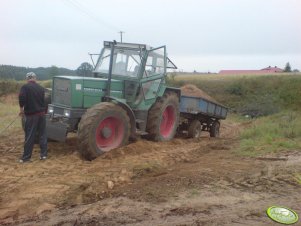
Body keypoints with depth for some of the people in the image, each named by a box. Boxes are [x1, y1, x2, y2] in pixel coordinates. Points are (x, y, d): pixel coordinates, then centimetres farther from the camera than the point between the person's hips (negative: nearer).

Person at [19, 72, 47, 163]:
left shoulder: (25, 87, -7)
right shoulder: (41, 88, 8)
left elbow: (22, 98, -21)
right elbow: (43, 99, 11)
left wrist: (21, 109, -8)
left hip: (31, 115, -4)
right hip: (41, 113, 4)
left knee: (29, 136, 1)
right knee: (42, 134, 12)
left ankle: (26, 157, 8)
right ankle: (43, 154, 16)